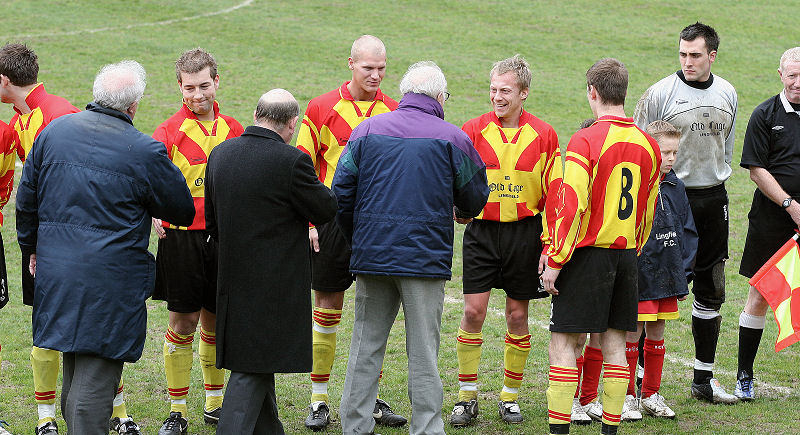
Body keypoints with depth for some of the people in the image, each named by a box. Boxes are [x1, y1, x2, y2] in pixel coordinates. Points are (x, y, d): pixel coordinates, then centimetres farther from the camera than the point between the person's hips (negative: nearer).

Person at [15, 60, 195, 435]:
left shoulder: (54, 132, 3)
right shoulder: (145, 151, -12)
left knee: (73, 373, 20)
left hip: (56, 272, 6)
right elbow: (183, 210, 0)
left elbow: (27, 199, 12)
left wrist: (33, 247, 26)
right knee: (95, 379, -3)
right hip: (111, 281, -6)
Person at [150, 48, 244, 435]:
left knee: (216, 321, 12)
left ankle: (214, 402, 26)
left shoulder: (232, 129, 8)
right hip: (181, 236, -4)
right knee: (183, 322, -1)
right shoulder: (170, 131, -7)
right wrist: (154, 211, -36)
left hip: (224, 236, 4)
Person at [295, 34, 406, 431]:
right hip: (332, 219, -2)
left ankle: (370, 398, 15)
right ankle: (319, 401, 10)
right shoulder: (322, 108, -1)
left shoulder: (393, 112, 4)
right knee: (327, 309, 3)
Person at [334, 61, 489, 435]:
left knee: (366, 345, 10)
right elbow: (475, 198, 6)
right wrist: (461, 212, 30)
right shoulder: (451, 138, -3)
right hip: (426, 257, -2)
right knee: (423, 350, 3)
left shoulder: (367, 130, 4)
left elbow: (341, 191, 4)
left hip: (371, 253, 2)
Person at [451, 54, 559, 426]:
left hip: (524, 232, 0)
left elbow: (554, 194, 1)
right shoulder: (473, 130, -1)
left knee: (517, 315, 6)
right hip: (481, 231, 0)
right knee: (473, 311, -4)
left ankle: (510, 396, 18)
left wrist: (549, 245, -4)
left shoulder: (543, 135, -1)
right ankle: (467, 397, 6)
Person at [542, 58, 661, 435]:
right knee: (615, 343, 11)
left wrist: (554, 262, -11)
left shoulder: (586, 141, -13)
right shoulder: (647, 144, 7)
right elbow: (647, 212, 14)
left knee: (564, 341, -1)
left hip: (587, 253, -6)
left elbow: (570, 206, -17)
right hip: (626, 255, 6)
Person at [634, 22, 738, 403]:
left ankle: (704, 378, 18)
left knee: (711, 290, 9)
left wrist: (718, 179, 16)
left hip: (713, 198, 5)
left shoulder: (727, 94, 8)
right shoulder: (660, 94, -8)